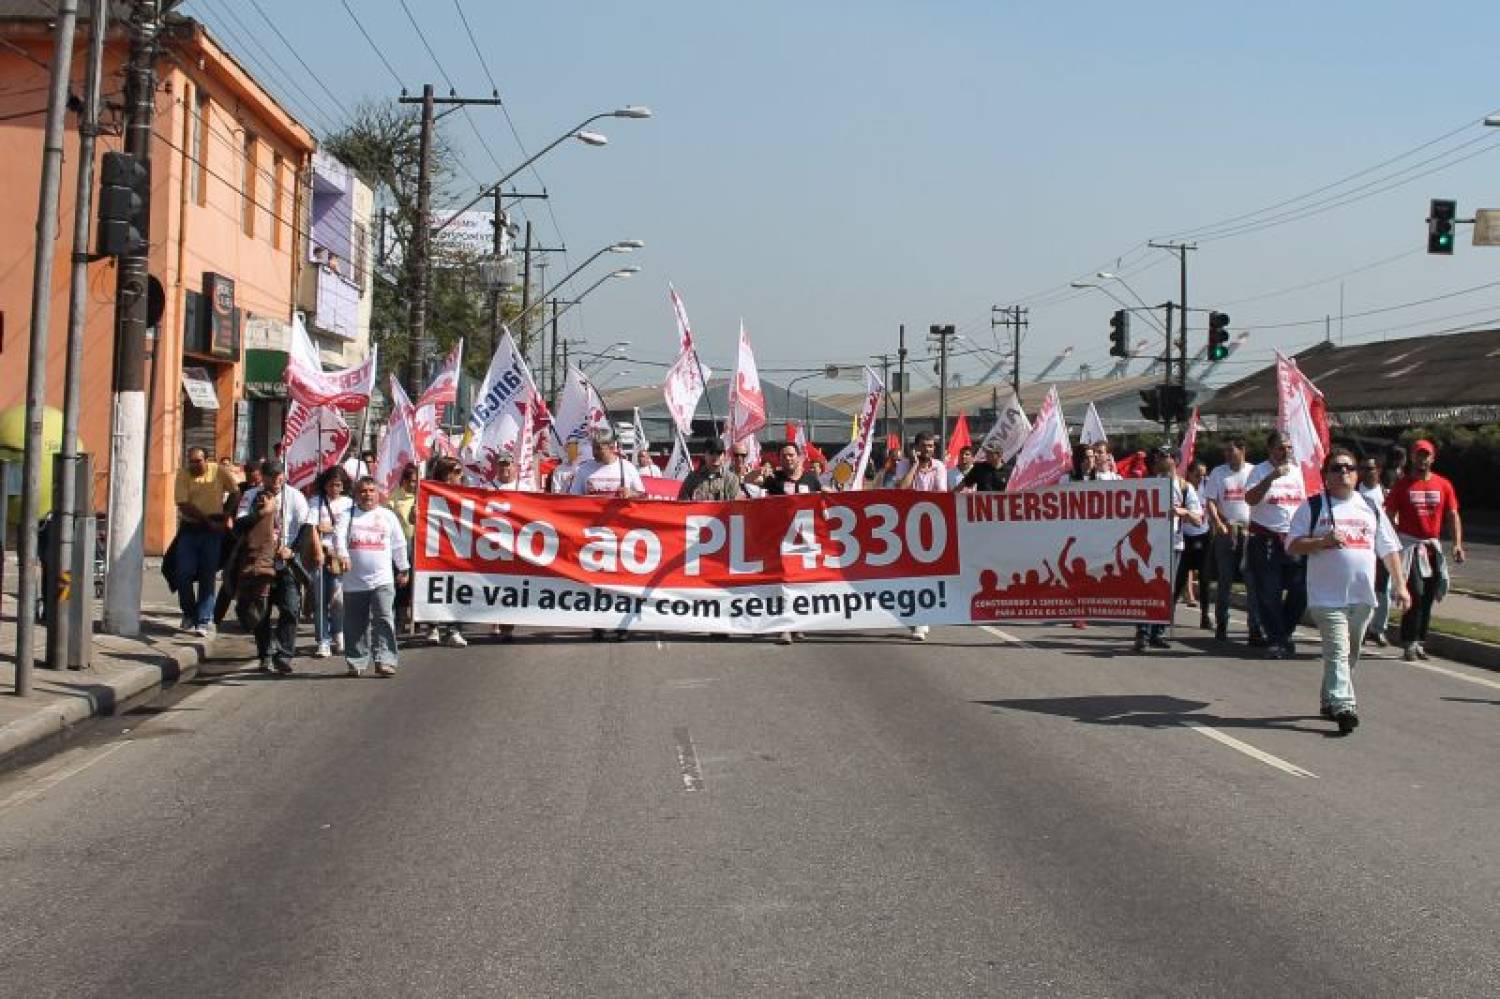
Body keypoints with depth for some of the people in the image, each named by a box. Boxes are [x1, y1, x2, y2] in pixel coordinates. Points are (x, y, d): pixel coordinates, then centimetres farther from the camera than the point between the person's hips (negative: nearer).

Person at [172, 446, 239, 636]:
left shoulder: (219, 471, -3)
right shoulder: (183, 474, -5)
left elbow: (235, 492, 7)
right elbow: (183, 505, -12)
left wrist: (227, 517, -1)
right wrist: (207, 521, -17)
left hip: (213, 531, -1)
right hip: (189, 529, 1)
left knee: (208, 576, -2)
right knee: (184, 574, -1)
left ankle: (203, 621, -1)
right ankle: (189, 614, 20)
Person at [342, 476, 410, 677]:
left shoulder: (388, 516, 11)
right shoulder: (348, 515, 8)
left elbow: (399, 546, 18)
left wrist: (404, 570, 20)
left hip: (382, 580, 0)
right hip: (353, 581, 1)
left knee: (384, 620, -11)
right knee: (355, 625, 6)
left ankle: (384, 661, -13)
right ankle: (356, 663, 15)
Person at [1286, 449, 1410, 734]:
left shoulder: (1371, 508, 15)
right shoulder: (1312, 507, 3)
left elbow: (1389, 549, 15)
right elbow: (1292, 545, -1)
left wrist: (1400, 585, 8)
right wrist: (1323, 541, -16)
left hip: (1362, 596, 5)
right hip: (1328, 596, -4)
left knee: (1351, 654, 11)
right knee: (1337, 651, -15)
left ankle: (1329, 701, 25)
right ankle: (1343, 706, -23)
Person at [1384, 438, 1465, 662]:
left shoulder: (1443, 485, 6)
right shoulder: (1402, 484, -2)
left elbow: (1453, 515, 6)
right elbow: (1390, 516, -3)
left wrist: (1457, 544, -6)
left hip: (1433, 545, 4)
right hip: (1409, 544, -4)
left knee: (1428, 597, 8)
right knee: (1416, 594, -12)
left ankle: (1419, 642, 19)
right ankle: (1409, 644, -6)